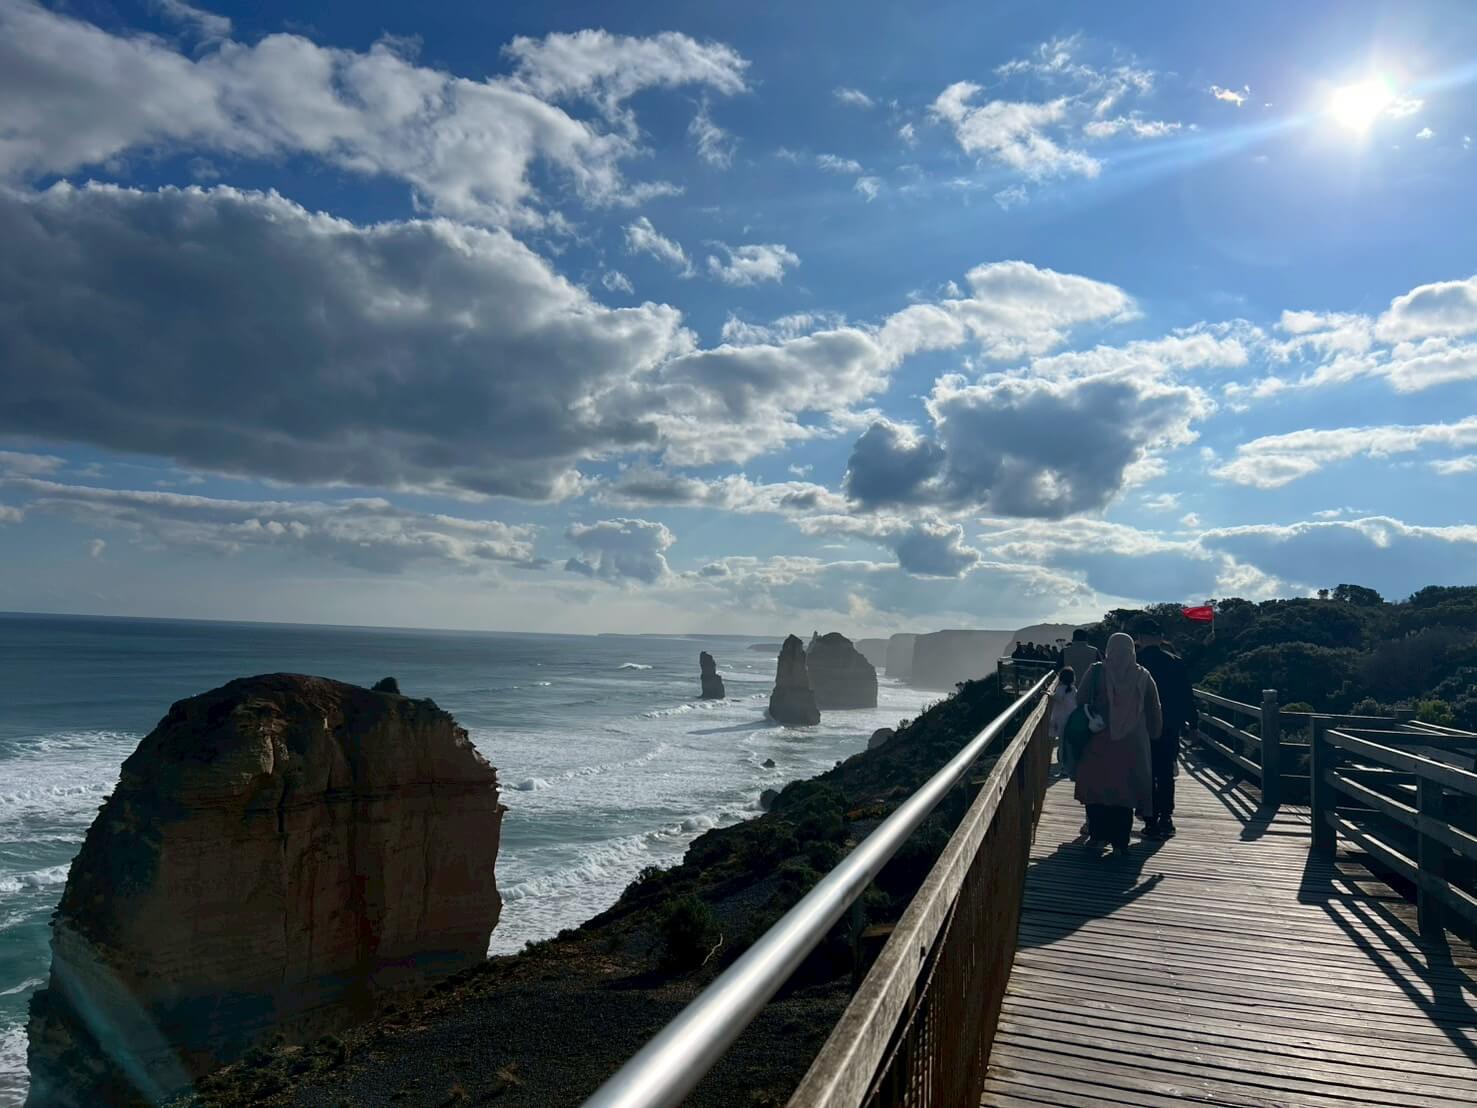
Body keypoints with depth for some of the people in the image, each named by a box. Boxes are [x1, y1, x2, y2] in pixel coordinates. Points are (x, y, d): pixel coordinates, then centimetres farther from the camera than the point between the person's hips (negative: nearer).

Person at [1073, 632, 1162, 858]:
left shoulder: (1096, 672, -7)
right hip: (1133, 745, 2)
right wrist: (1152, 736, 18)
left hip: (1099, 741, -2)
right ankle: (1120, 843, 12)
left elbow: (1081, 702, -6)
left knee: (1097, 788, 9)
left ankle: (1098, 837, 6)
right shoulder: (1143, 676, 0)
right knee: (1125, 790, 10)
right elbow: (1154, 713, 7)